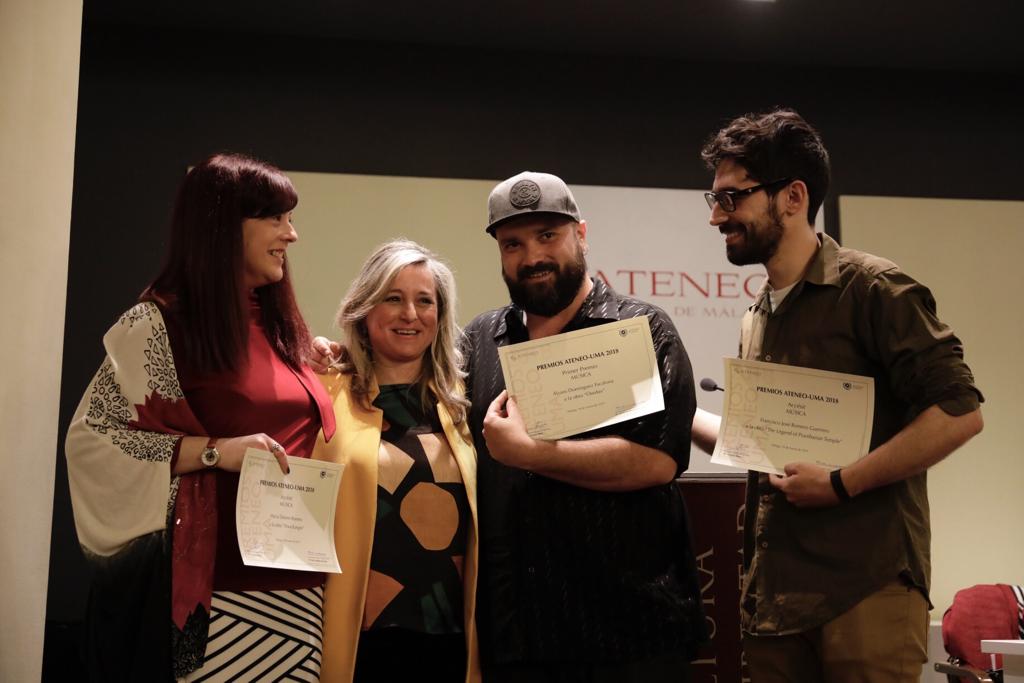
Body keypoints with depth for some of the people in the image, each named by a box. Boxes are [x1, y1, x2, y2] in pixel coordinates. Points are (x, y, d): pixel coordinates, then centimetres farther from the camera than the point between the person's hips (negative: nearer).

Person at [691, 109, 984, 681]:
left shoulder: (871, 289, -8)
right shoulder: (757, 319, 15)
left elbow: (960, 412, -14)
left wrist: (842, 483, -17)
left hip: (866, 587, -7)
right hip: (771, 594, 7)